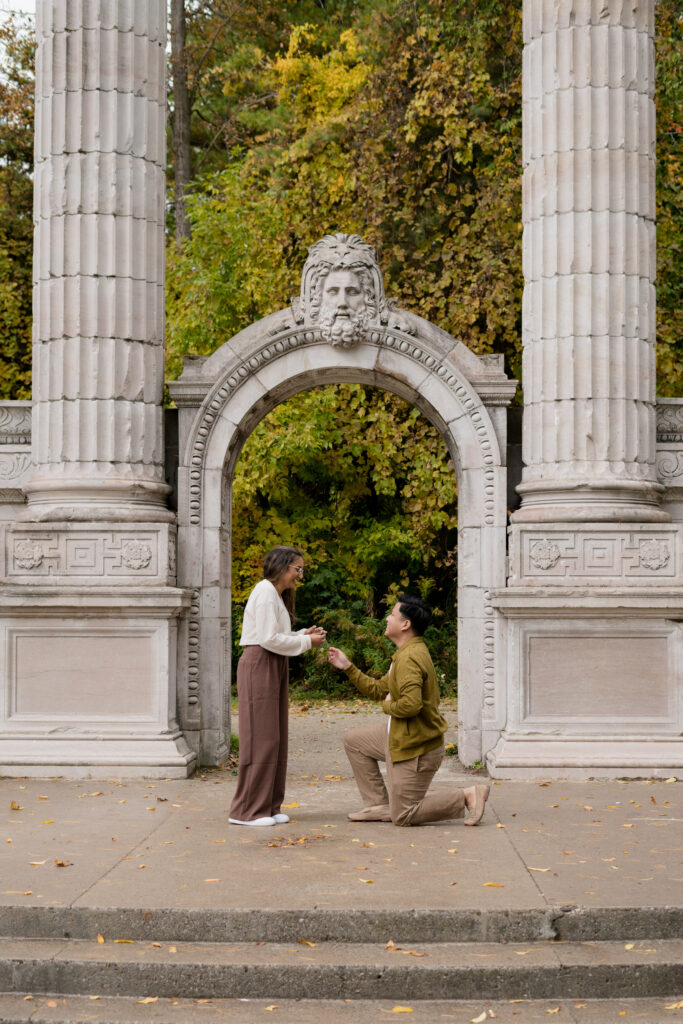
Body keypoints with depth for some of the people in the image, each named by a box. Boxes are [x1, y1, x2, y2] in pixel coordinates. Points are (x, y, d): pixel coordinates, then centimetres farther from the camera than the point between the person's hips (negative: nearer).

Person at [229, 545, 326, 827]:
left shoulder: (277, 595, 20)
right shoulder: (265, 592, -11)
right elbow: (269, 639, -17)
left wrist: (304, 634, 4)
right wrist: (306, 642, -9)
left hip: (275, 667, 10)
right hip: (259, 666, -10)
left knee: (274, 738, 9)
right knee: (260, 738, -8)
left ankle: (268, 806, 14)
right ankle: (247, 810, -2)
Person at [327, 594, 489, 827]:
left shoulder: (409, 658, -24)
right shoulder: (409, 652, 11)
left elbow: (411, 705, -36)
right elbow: (378, 689, 17)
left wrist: (388, 706, -14)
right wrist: (347, 667, 14)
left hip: (416, 747, -10)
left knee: (403, 817, -2)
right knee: (354, 741, 20)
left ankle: (468, 796, 0)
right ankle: (379, 805, 20)